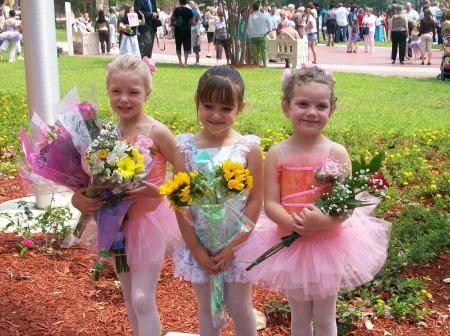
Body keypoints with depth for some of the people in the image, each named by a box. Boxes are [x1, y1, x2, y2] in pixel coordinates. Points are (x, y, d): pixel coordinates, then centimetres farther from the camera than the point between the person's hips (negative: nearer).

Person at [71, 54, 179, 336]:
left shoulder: (156, 132, -14)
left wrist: (158, 191, -23)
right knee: (129, 298, 17)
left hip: (149, 220, -4)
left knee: (142, 299, -5)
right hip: (116, 222, 5)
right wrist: (78, 199, -16)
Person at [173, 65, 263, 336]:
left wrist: (233, 247, -11)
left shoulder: (248, 148, -10)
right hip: (199, 244, 2)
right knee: (207, 308, 16)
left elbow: (255, 201, -8)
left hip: (237, 243, -1)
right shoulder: (186, 147, -7)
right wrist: (196, 249, -8)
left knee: (240, 308, 12)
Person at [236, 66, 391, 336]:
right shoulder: (277, 154, -9)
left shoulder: (337, 153, -11)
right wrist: (292, 223, -29)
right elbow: (270, 204, -11)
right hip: (290, 244, 1)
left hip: (329, 244, -1)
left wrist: (324, 220, -32)